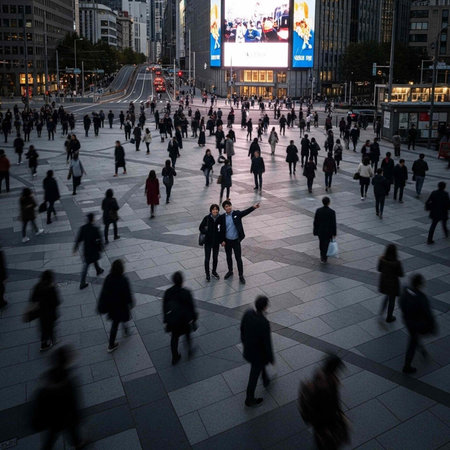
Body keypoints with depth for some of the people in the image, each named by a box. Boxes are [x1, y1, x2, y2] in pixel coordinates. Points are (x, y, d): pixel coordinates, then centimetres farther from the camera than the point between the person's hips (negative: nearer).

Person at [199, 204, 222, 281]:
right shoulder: (207, 218, -13)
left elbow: (223, 230, 0)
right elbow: (201, 228, -4)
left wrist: (222, 240, -4)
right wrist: (206, 232, -18)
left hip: (216, 242, 2)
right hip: (208, 242, -2)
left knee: (215, 258, 16)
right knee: (207, 258, 6)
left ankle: (214, 272, 38)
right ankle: (207, 274, 24)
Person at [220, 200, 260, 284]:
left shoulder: (237, 214, -8)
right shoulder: (222, 217, -4)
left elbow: (245, 212, -24)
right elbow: (222, 229, 0)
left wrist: (253, 207, -41)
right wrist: (222, 240, -4)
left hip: (236, 240, -2)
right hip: (227, 241, 2)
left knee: (238, 258, 3)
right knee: (228, 257, 18)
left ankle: (241, 275, 14)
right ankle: (230, 271, 39)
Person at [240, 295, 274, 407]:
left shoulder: (247, 313, -20)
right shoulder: (264, 323, -39)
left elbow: (242, 329, -2)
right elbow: (267, 343, -26)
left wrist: (244, 341, 17)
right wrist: (271, 358, -8)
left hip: (248, 347, 6)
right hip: (258, 353, -6)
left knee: (261, 364, 36)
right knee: (254, 376, 17)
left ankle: (265, 380, 62)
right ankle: (249, 400, 39)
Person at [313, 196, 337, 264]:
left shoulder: (318, 210, -12)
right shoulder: (332, 212, -19)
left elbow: (315, 222, -6)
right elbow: (333, 224, -14)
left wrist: (315, 230, 6)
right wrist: (334, 233, -3)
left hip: (320, 230, 3)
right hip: (328, 231, -3)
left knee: (321, 243, 23)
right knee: (326, 244, 12)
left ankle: (322, 255, 39)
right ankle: (323, 258, 16)